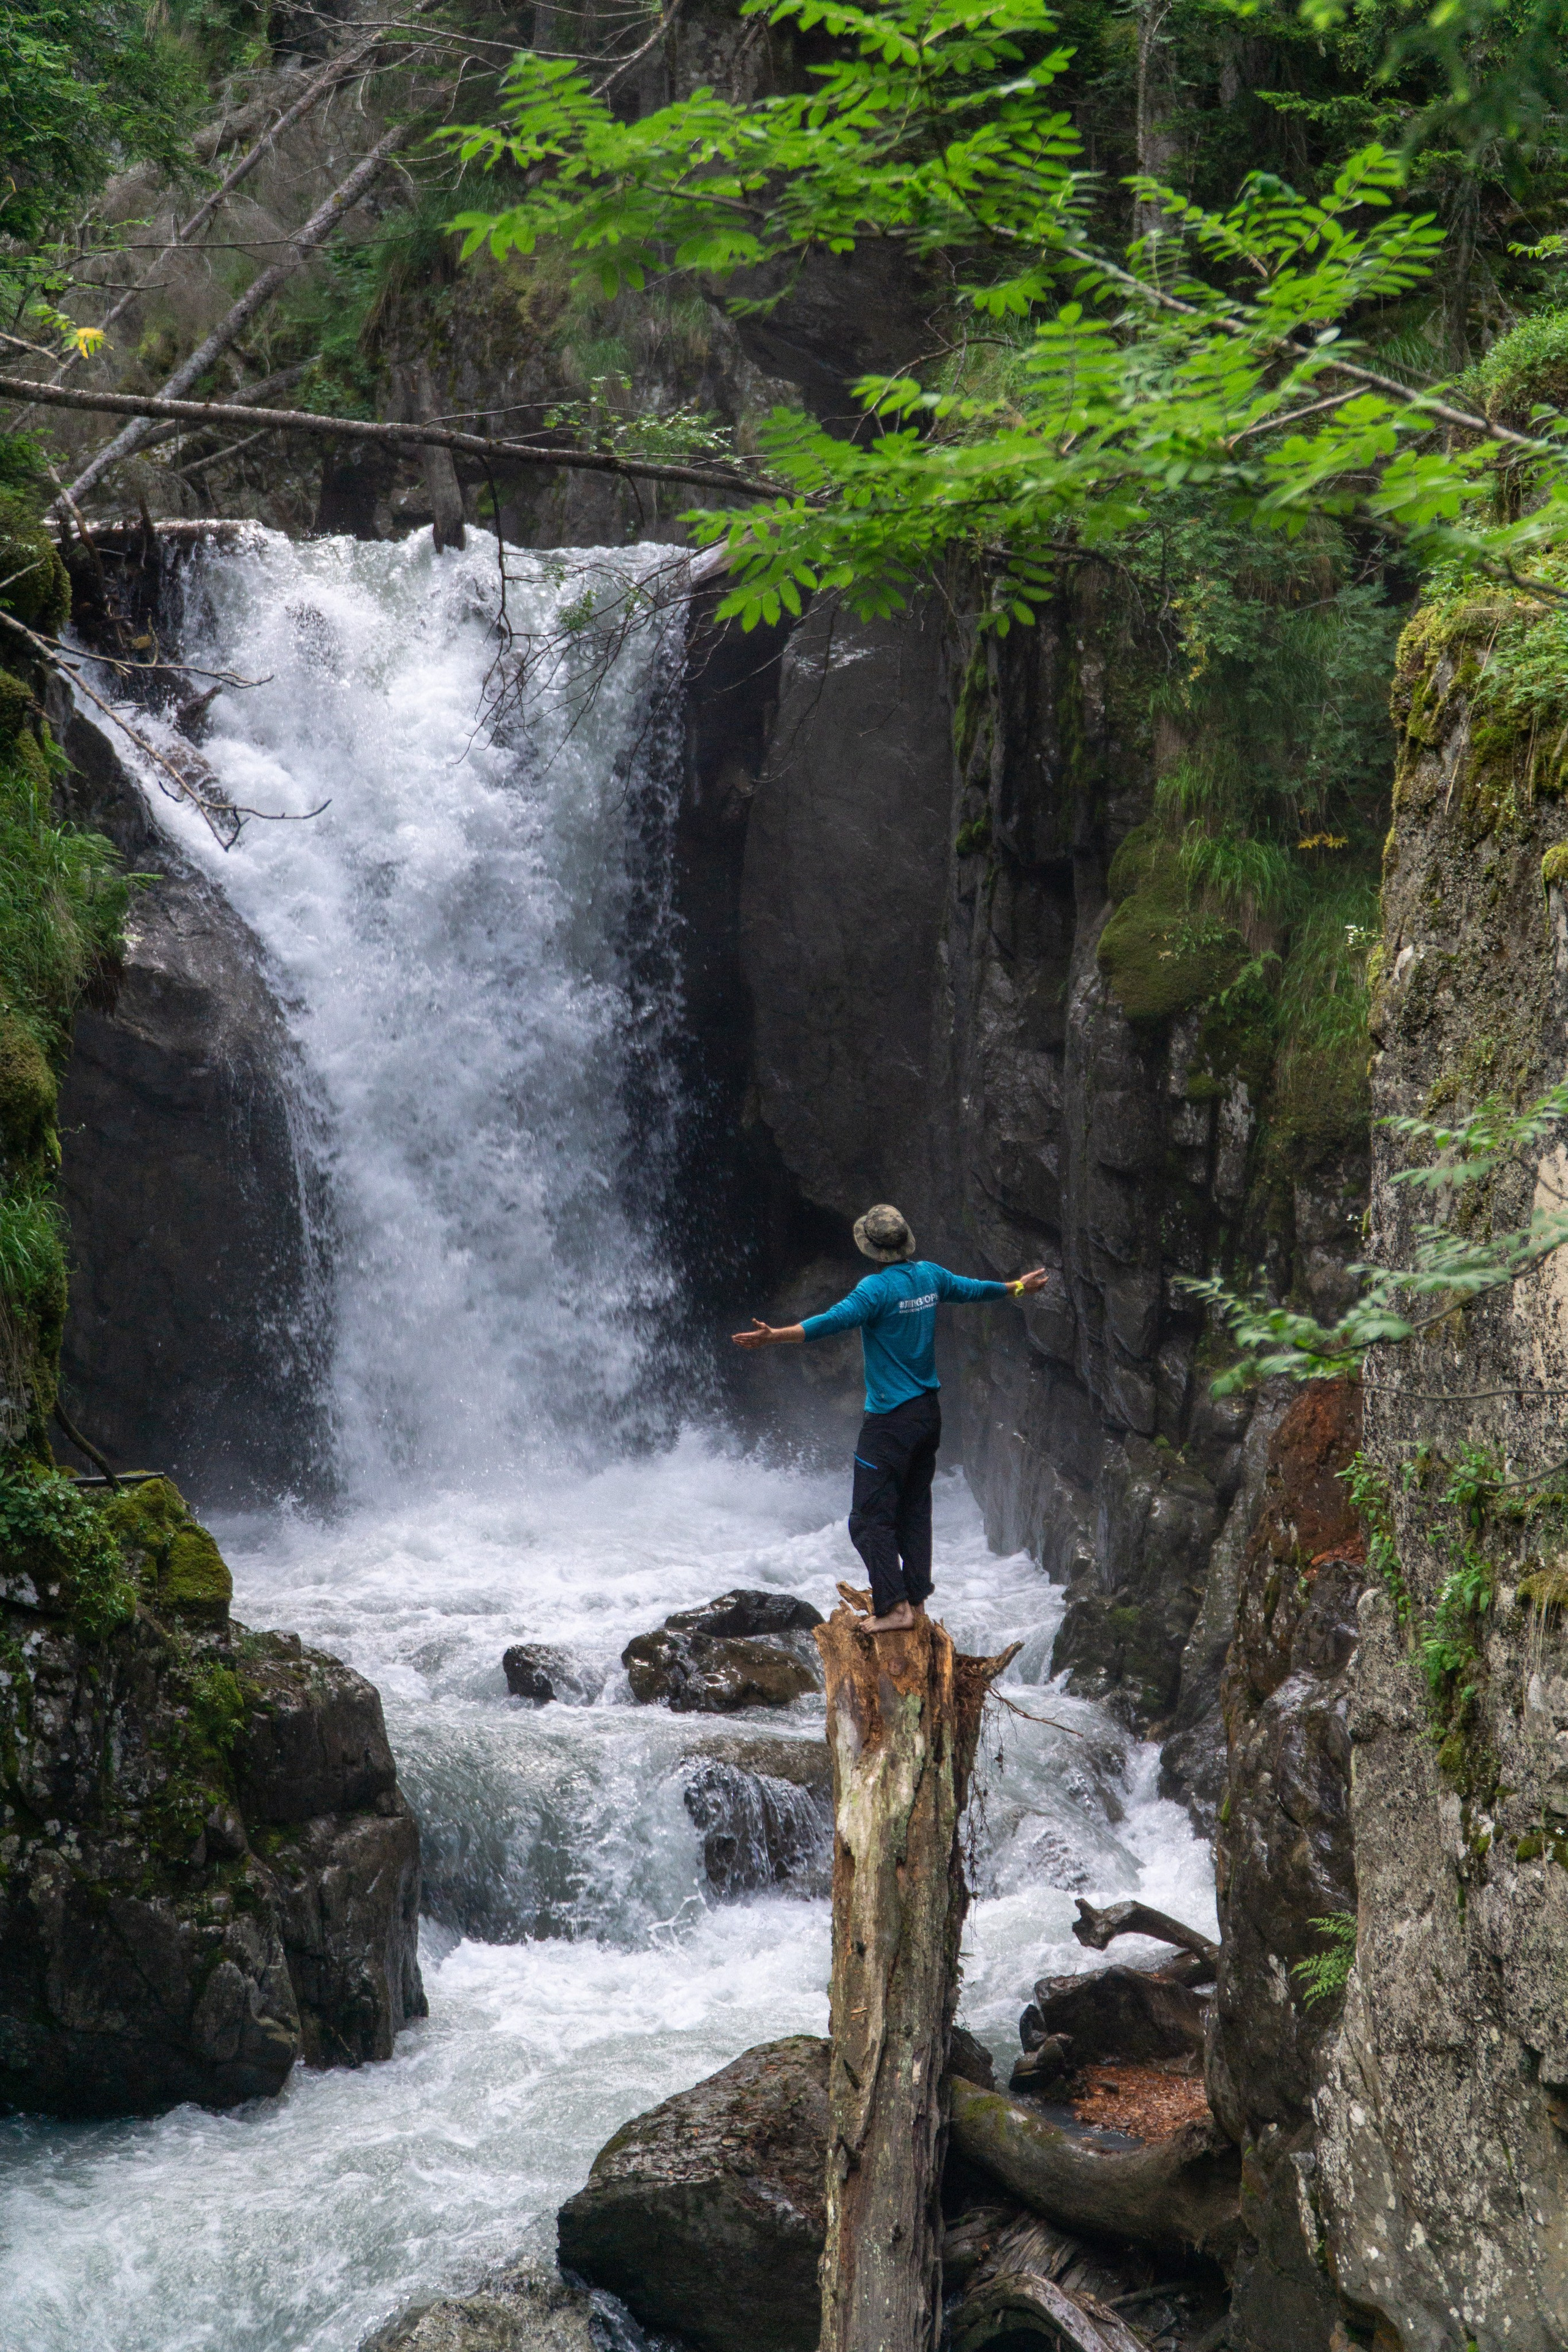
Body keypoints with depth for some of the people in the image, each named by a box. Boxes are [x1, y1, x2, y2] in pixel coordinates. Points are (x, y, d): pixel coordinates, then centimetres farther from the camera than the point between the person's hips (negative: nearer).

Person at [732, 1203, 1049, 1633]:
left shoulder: (878, 1288, -18)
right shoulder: (930, 1275, 6)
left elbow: (836, 1320, -31)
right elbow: (972, 1288, 24)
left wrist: (775, 1336, -37)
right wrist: (1017, 1289, 43)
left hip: (891, 1420, -8)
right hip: (929, 1412, 8)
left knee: (870, 1517, -5)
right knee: (914, 1508, 17)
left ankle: (893, 1606, -11)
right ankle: (915, 1596, 21)